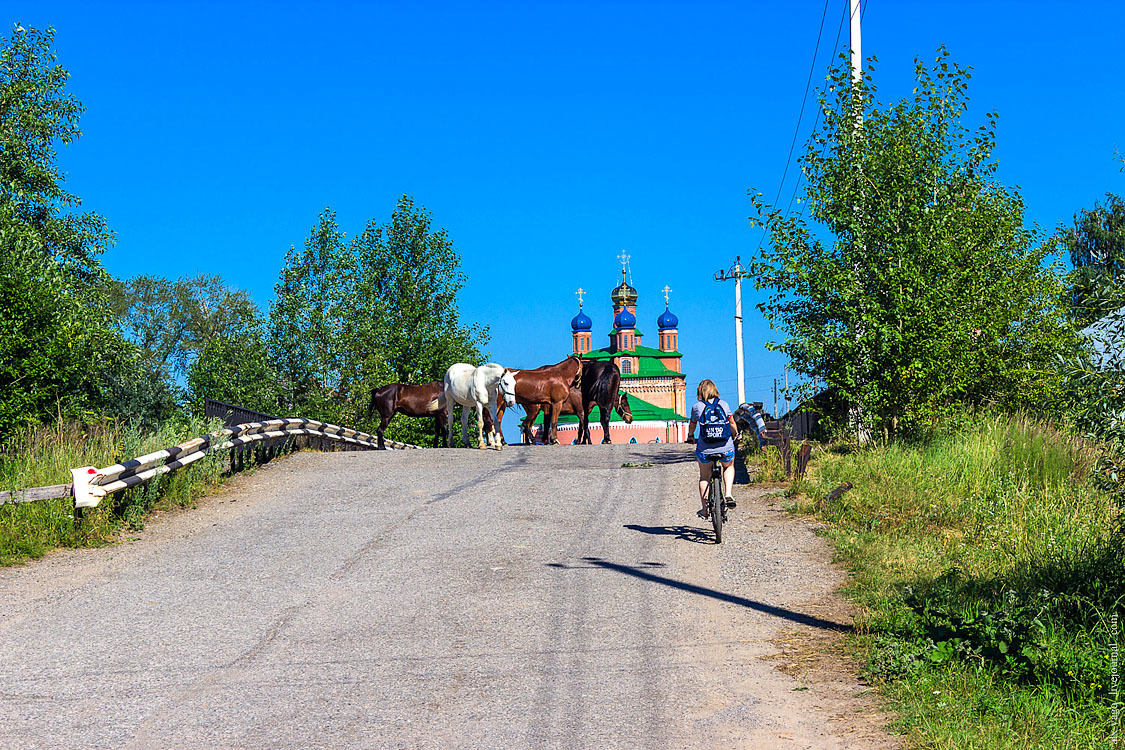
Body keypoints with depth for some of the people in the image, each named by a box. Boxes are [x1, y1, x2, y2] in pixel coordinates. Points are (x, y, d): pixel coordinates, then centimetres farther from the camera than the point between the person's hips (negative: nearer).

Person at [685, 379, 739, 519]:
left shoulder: (697, 407, -1)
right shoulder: (724, 404, 1)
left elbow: (692, 425, 14)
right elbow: (732, 423, 9)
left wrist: (690, 437, 34)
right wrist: (736, 435, 29)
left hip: (705, 450, -1)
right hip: (726, 449, 1)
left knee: (704, 477, 23)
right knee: (729, 467, 32)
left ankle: (705, 510, 20)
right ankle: (728, 494, 11)